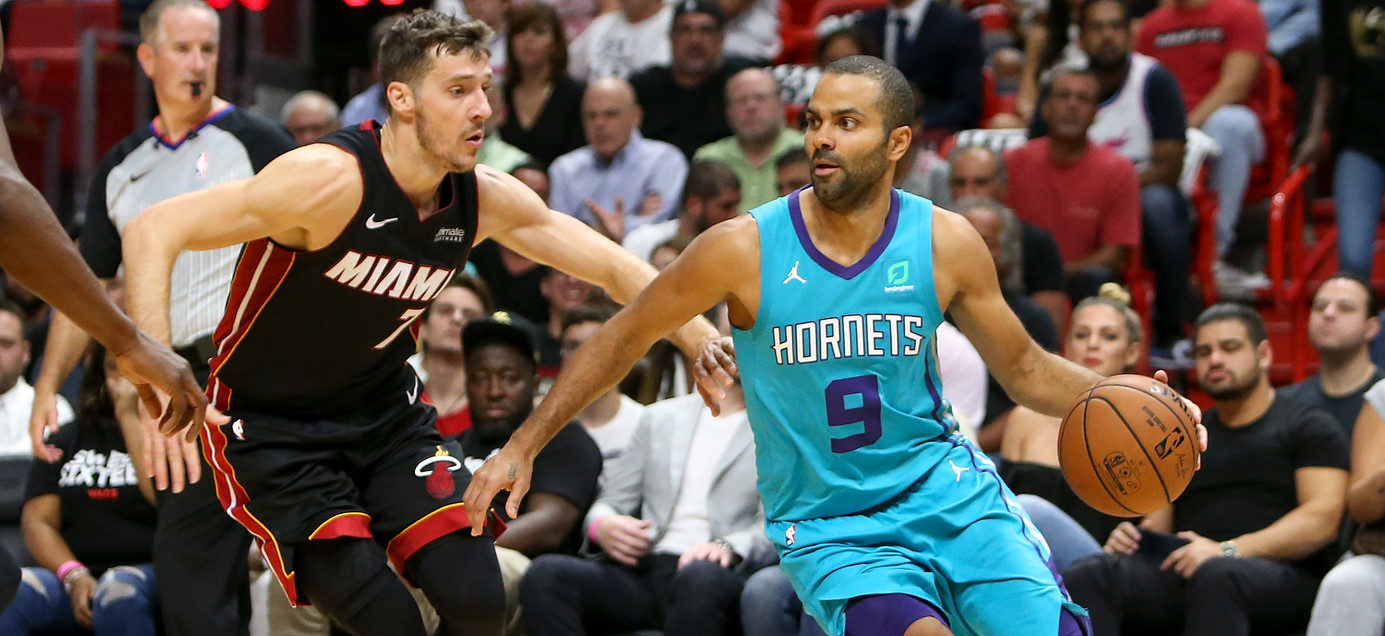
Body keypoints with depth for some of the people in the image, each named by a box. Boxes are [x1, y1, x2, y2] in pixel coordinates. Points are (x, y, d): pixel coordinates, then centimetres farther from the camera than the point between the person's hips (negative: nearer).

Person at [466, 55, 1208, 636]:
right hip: (829, 528, -3)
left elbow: (1024, 368, 8)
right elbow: (625, 336, 2)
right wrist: (522, 446, 2)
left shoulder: (944, 243, -5)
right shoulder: (745, 249, -11)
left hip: (944, 487, 3)